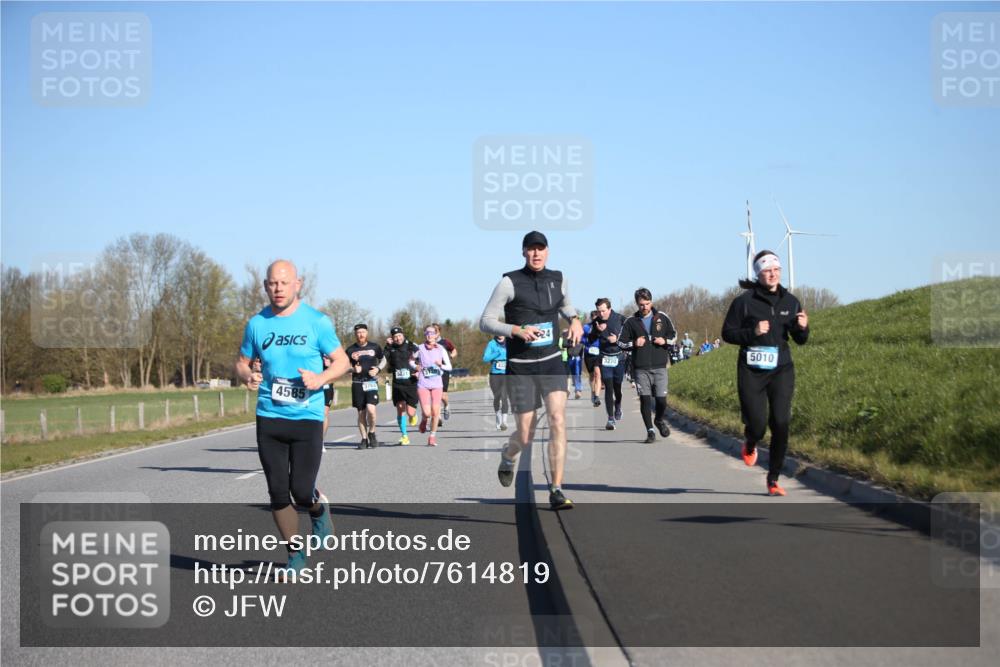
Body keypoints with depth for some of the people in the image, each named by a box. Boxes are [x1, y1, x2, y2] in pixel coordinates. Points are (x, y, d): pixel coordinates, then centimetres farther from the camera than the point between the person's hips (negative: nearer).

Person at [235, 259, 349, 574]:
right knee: (278, 492, 2)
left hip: (307, 417, -3)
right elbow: (241, 362, 15)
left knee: (302, 491, -7)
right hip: (269, 418, 3)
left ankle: (319, 508, 30)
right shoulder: (256, 324, 5)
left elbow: (341, 360, 3)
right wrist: (247, 376, -8)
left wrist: (321, 378, -17)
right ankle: (295, 553, 20)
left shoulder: (317, 321, -4)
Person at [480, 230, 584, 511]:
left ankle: (556, 491, -15)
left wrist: (575, 319, 5)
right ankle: (508, 456, 41)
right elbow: (485, 322, -7)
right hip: (520, 367, -3)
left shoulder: (558, 279, 5)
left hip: (552, 363, 3)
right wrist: (517, 330, -23)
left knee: (558, 419, -19)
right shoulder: (509, 283, -9)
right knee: (525, 437, 2)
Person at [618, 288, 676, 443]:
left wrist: (665, 341, -4)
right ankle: (650, 431, 6)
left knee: (661, 399, -2)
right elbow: (622, 343, 8)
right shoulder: (631, 322, 4)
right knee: (645, 399, -3)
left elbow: (673, 334, 17)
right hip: (641, 368, 0)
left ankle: (660, 420, 29)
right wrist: (634, 344, -11)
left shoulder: (662, 318, 6)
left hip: (659, 366, 0)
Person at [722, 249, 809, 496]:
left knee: (781, 424, -7)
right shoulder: (744, 301, -5)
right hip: (752, 372, -3)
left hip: (782, 371, 3)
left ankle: (773, 480, 6)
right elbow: (727, 333, -2)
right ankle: (750, 446, 35)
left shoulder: (790, 301, 6)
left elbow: (800, 340, 14)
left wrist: (802, 328, -8)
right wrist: (753, 333, -17)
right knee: (757, 425, -5)